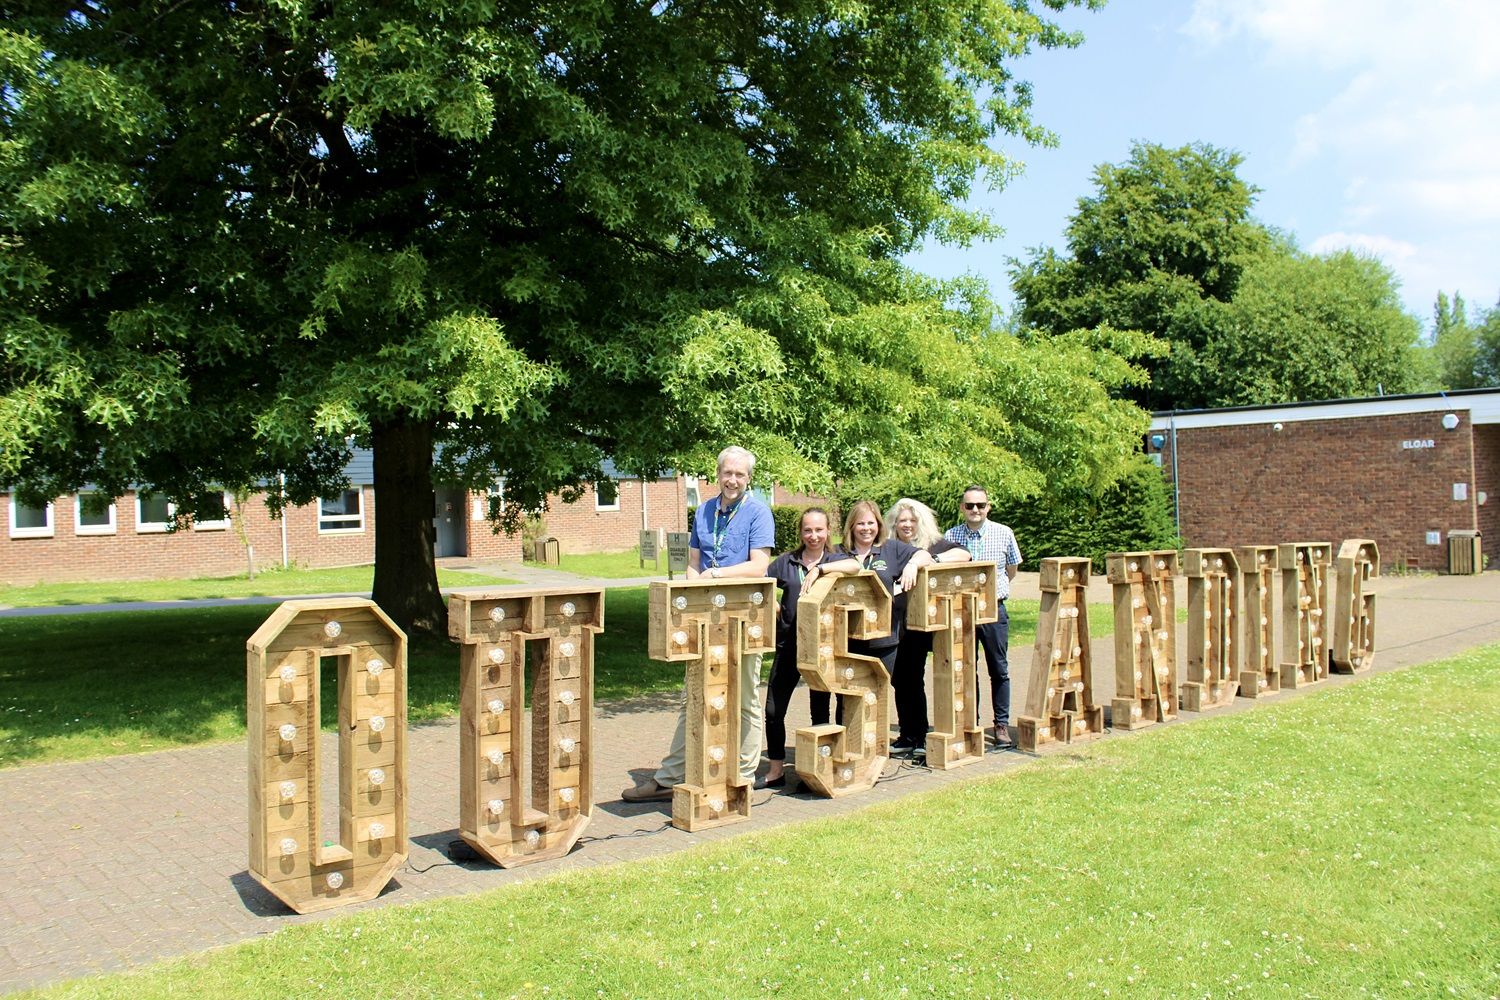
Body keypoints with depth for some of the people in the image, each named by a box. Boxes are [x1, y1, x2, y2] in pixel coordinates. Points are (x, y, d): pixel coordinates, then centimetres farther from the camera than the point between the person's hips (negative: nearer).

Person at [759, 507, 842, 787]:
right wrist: (773, 608, -5)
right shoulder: (786, 562, 7)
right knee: (774, 709, 0)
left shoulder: (835, 559, 2)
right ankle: (776, 771, 15)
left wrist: (819, 568, -26)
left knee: (820, 710, 9)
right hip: (789, 645, 2)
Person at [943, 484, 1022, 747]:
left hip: (993, 608, 0)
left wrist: (994, 588, 11)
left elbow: (1012, 570, 12)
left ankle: (1002, 724, 15)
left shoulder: (1004, 534, -2)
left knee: (999, 669, 5)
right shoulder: (951, 536, -2)